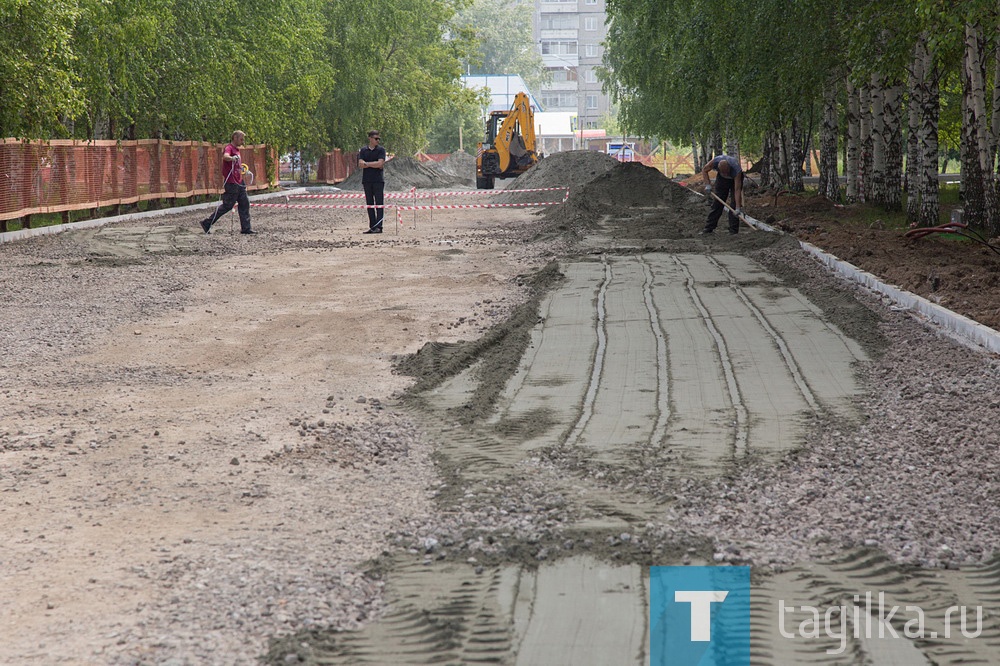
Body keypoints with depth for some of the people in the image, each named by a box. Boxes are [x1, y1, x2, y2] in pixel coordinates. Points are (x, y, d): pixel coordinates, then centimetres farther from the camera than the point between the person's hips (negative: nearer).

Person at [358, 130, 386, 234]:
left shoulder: (381, 150, 2)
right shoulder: (363, 150, 9)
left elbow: (380, 163, -11)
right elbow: (360, 165, -3)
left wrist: (367, 164, -5)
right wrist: (374, 165, -10)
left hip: (378, 181, -3)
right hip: (367, 181, 3)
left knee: (379, 204, -7)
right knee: (369, 204, 5)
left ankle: (378, 227, -8)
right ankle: (372, 227, 9)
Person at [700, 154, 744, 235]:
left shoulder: (736, 169, -42)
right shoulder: (714, 161, -36)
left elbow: (737, 190, -42)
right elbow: (704, 170, -14)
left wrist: (738, 208, -46)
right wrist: (708, 185, -25)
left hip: (735, 178, -3)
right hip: (722, 179, 3)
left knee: (734, 203, -14)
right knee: (717, 202, 2)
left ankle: (733, 230, -10)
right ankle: (709, 228, 6)